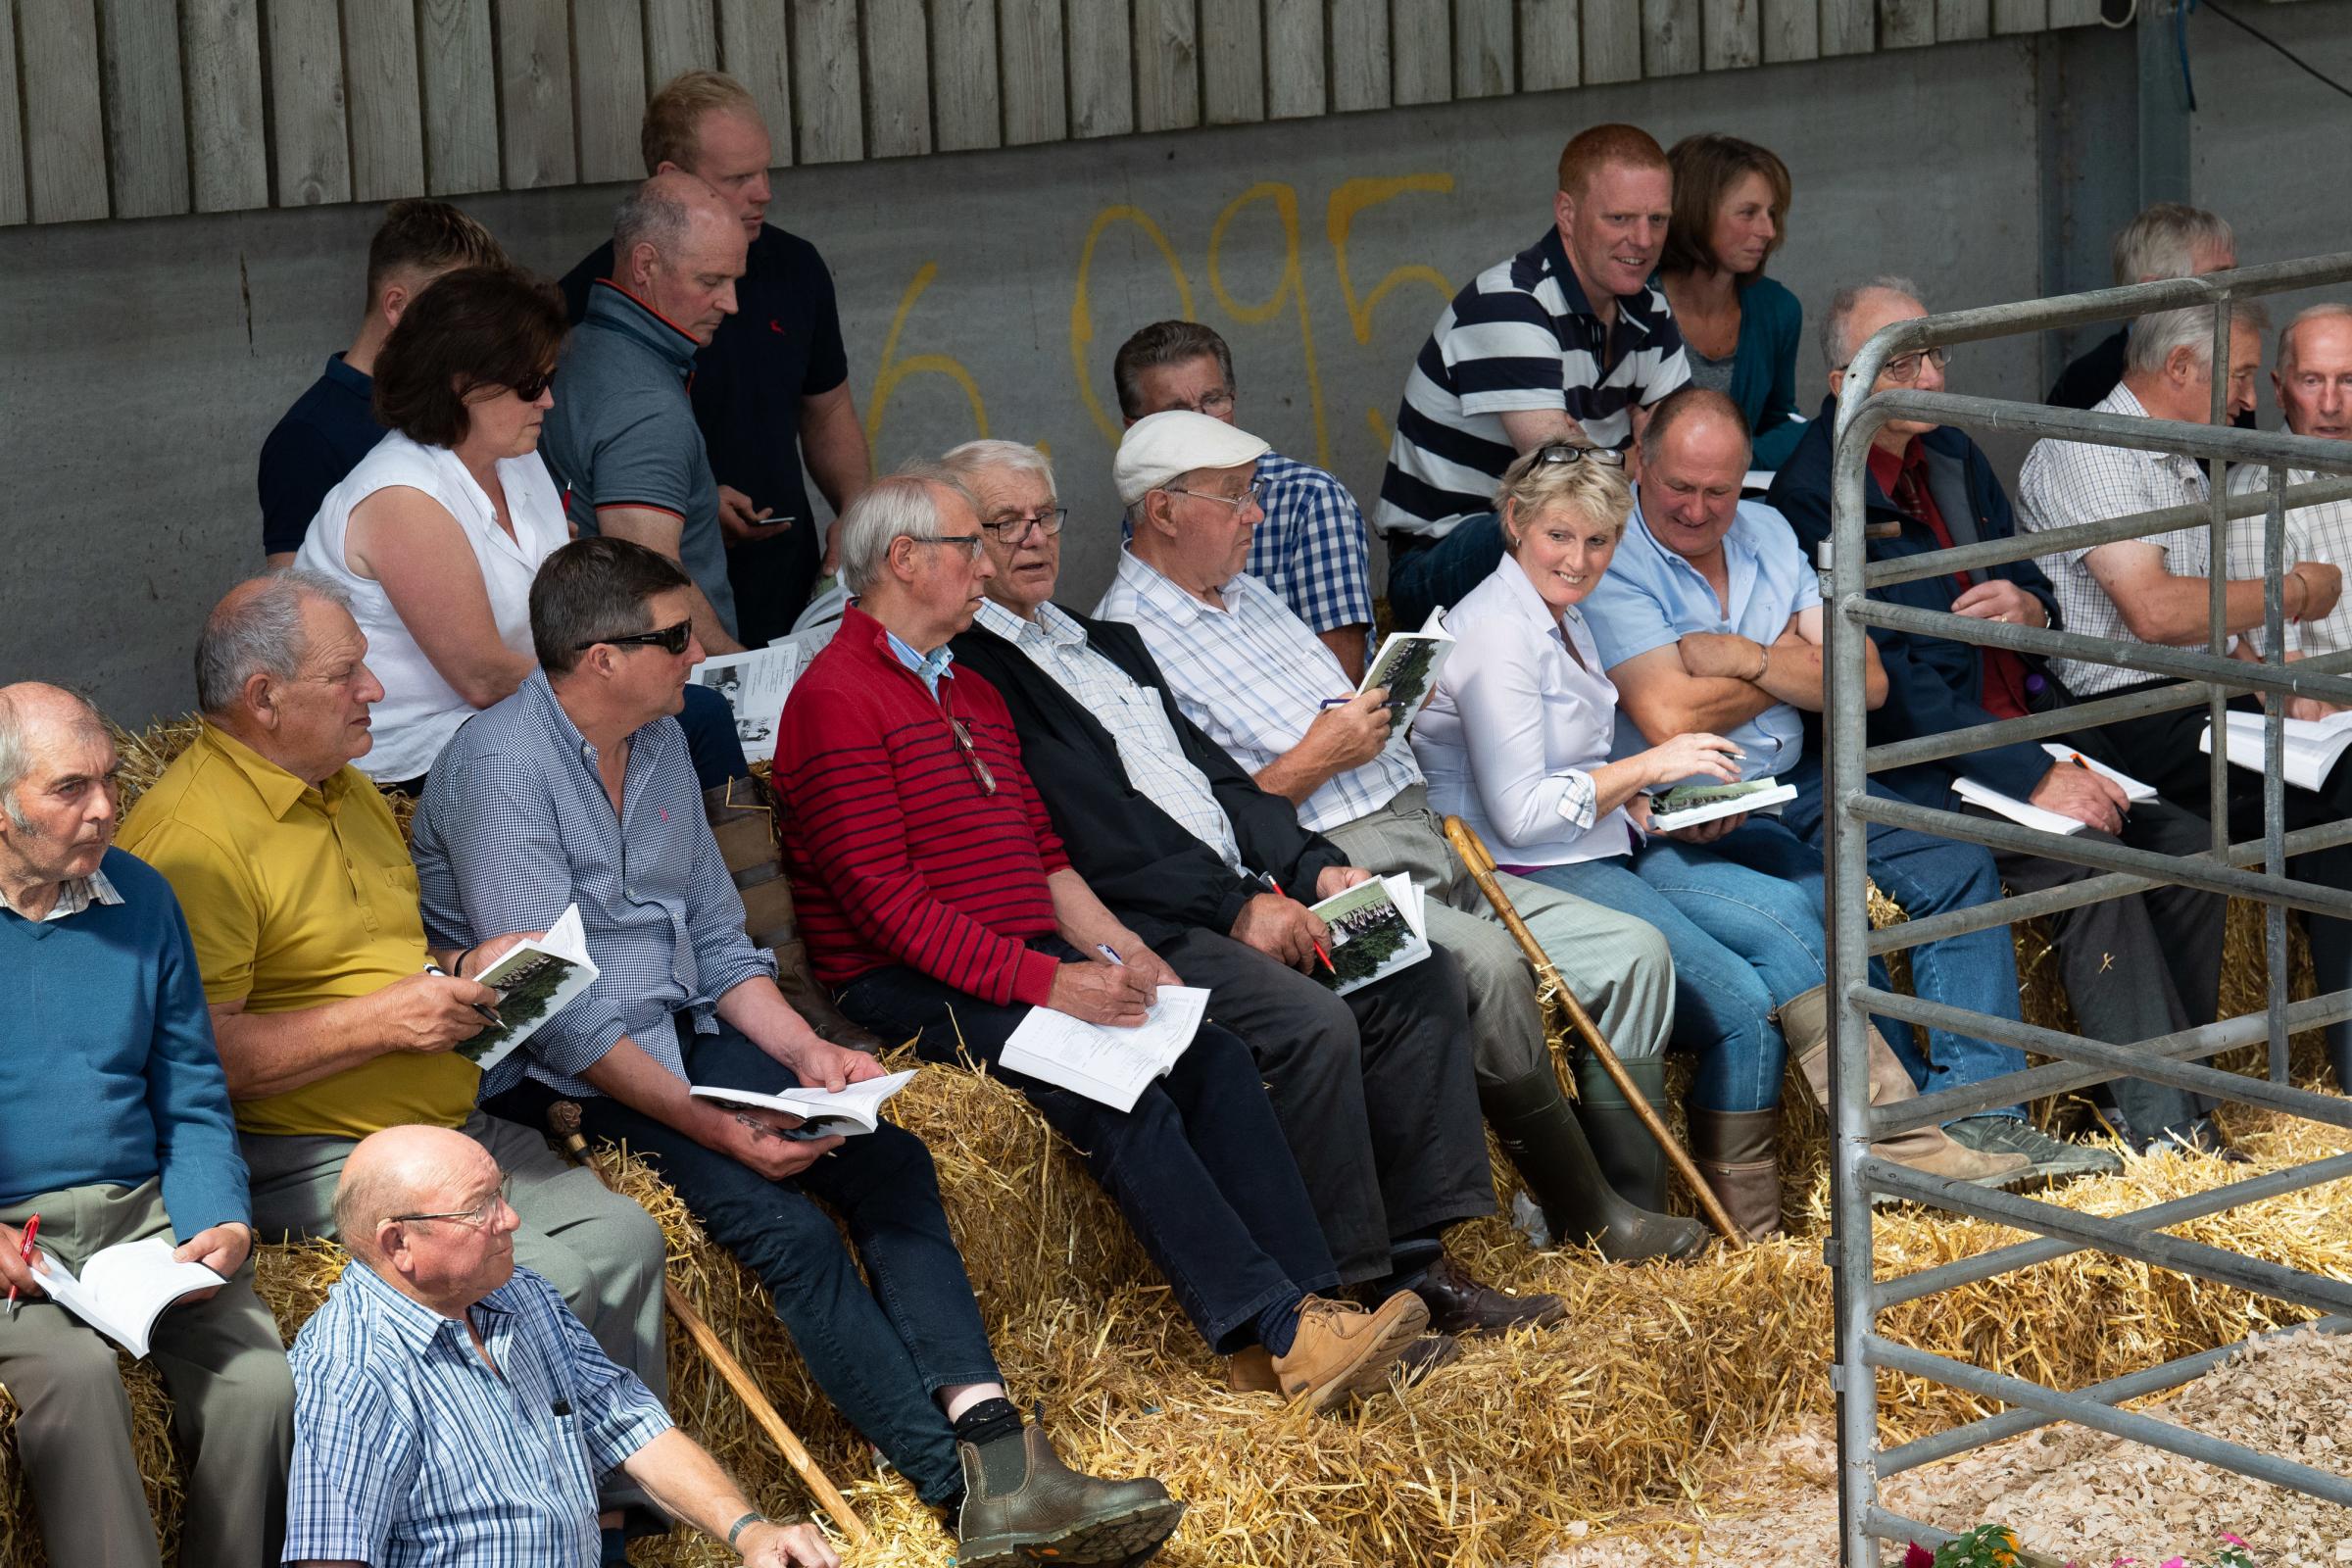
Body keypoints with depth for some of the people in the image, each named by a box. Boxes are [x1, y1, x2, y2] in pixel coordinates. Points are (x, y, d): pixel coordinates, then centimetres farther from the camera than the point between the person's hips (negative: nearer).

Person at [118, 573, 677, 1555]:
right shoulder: (191, 837, -16)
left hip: (451, 1125, 9)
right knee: (546, 1273, -24)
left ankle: (621, 1505, 6)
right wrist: (384, 1019, -20)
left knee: (622, 1235, -5)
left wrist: (462, 969, 10)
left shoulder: (347, 790, 17)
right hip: (310, 1153, -9)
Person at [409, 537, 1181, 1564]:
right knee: (787, 1227, -26)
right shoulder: (501, 765, -16)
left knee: (891, 1162, -15)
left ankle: (991, 1441, -26)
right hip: (558, 1084, -8)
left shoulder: (660, 745, 11)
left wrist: (803, 1052, -1)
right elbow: (557, 1017, -20)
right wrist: (711, 1125, -24)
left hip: (681, 1039, 8)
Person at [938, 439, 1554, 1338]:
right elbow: (1084, 832, -13)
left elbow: (1216, 774, 21)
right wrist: (1234, 908, -16)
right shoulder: (963, 668, -4)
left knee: (1425, 977, -7)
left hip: (1239, 899, 9)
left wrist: (1313, 866, 4)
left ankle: (1416, 1260, -5)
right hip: (1135, 928, -9)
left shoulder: (1109, 645, 26)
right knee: (1310, 1021, -28)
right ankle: (1354, 1292, -17)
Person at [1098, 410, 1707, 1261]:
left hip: (1422, 848, 10)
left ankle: (1629, 1201, 2)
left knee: (1630, 950, -2)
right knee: (1487, 962, -33)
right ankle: (1582, 1214, -16)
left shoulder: (1250, 597, 22)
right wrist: (1314, 761, -15)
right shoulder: (1125, 640, -8)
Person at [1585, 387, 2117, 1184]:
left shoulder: (1767, 531, 10)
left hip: (1796, 783, 7)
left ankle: (1974, 1111, -11)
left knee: (1958, 867, -8)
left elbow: (1865, 680, 3)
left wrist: (1745, 659, -13)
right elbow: (1671, 718, -22)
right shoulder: (1610, 559, -10)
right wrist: (1794, 663, -6)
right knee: (1824, 902, -31)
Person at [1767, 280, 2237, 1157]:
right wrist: (2033, 778, -22)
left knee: (2188, 845, -11)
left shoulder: (1954, 454, 15)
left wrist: (2029, 608, -3)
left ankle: (2173, 1102, -1)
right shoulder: (1812, 497, -12)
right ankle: (2163, 1127, -20)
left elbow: (2037, 585, 25)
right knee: (2087, 856, -28)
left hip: (2027, 736, 8)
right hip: (1922, 775, -8)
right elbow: (1887, 687, -18)